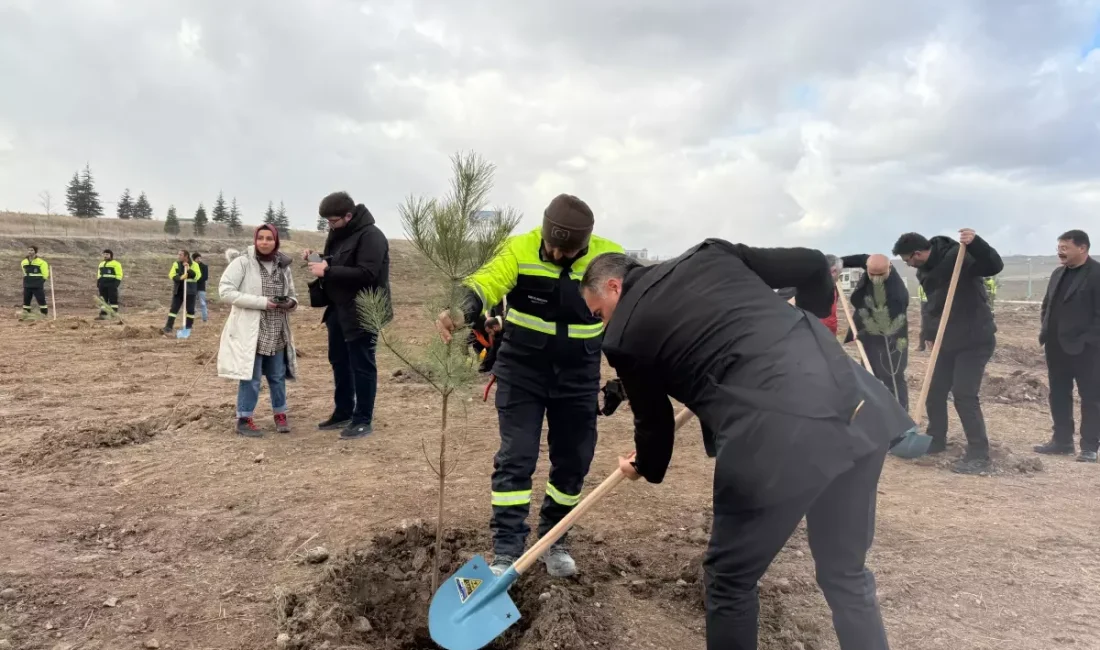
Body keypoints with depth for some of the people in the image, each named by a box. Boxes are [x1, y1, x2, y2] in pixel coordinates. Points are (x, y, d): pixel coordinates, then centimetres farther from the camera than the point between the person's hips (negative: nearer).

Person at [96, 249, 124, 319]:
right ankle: (102, 315, 4)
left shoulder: (116, 264, -1)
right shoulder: (101, 264, 21)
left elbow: (119, 275, -6)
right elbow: (98, 275, 26)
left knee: (113, 300, -7)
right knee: (103, 300, 4)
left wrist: (116, 283, -15)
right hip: (102, 284, 7)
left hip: (112, 284, -7)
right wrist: (98, 282, 14)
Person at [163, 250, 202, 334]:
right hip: (178, 290, 2)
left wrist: (189, 269, -24)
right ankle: (168, 327, -1)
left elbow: (197, 275, -12)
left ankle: (188, 328, 15)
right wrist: (180, 277, -22)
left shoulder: (194, 265, -1)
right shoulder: (176, 264, 6)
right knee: (174, 308, -1)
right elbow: (171, 275, -4)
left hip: (190, 291, -2)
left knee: (190, 310, 4)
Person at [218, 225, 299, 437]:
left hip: (277, 334, 5)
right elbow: (225, 291, -16)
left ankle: (280, 415, 28)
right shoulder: (242, 262, -9)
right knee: (251, 377, -1)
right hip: (250, 331, -5)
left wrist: (291, 303, -8)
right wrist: (262, 302, -21)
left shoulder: (283, 266, 8)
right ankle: (244, 419, 12)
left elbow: (292, 293, 19)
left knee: (277, 376, 13)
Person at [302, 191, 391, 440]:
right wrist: (317, 259, -1)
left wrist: (327, 271, -26)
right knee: (339, 362, 17)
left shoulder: (371, 236, -17)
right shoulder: (338, 234, 12)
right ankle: (343, 413, 29)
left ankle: (363, 420, 7)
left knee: (362, 366, -3)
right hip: (338, 309, 10)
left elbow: (366, 274, -27)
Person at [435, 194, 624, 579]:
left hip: (578, 378, 2)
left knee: (573, 461, 9)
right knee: (515, 459, -4)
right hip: (521, 371, -2)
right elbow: (487, 281, -32)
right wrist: (461, 308, -53)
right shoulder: (520, 249, -15)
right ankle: (506, 553, 7)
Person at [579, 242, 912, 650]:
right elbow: (813, 265, 21)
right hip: (855, 406, 7)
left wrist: (644, 467, 43)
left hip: (775, 437, -6)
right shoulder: (709, 254, 20)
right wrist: (808, 320, 41)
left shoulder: (623, 337, 9)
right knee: (846, 573, 25)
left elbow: (654, 419, 20)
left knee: (729, 580, 18)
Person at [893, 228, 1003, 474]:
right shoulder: (924, 271, 6)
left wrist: (975, 242, -46)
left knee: (964, 395, -13)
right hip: (948, 340, 9)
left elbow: (995, 266, -31)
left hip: (975, 339, -8)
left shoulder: (958, 256, -19)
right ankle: (935, 440, 30)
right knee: (934, 391, 12)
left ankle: (978, 456, -4)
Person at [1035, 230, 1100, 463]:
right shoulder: (1058, 273, 14)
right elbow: (1047, 304, 22)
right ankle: (1062, 440, 21)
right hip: (1056, 346, 8)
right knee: (1058, 395, 12)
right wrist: (1044, 327, 10)